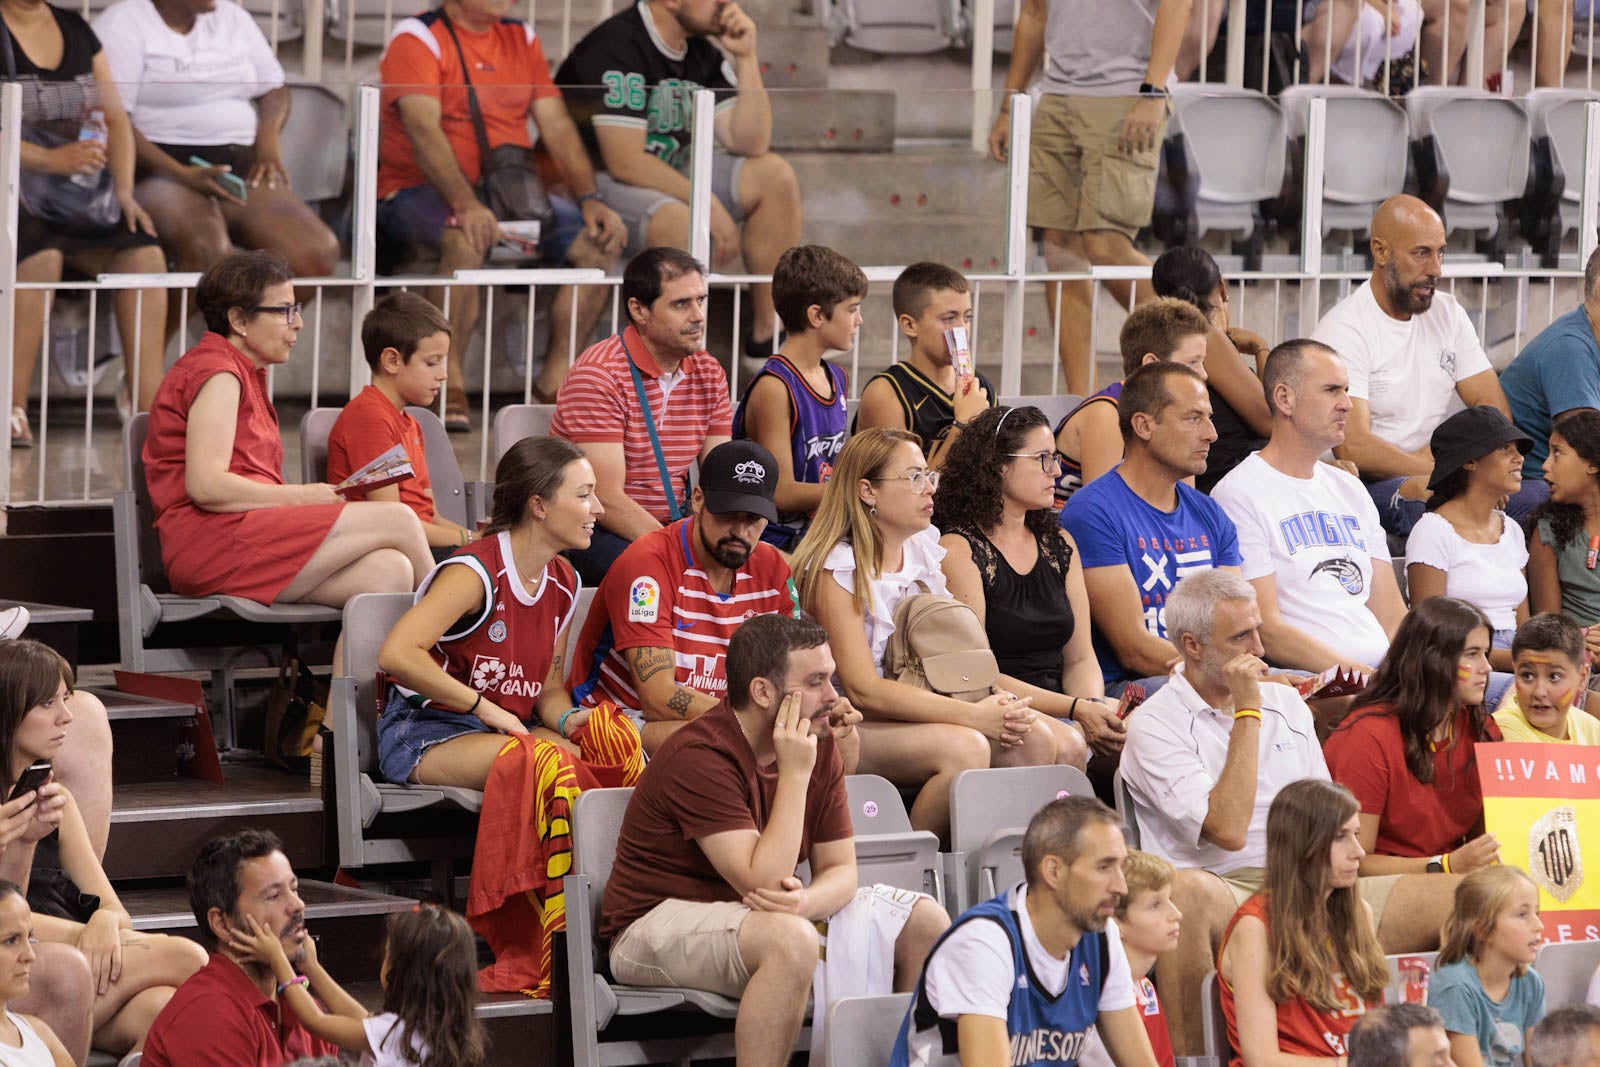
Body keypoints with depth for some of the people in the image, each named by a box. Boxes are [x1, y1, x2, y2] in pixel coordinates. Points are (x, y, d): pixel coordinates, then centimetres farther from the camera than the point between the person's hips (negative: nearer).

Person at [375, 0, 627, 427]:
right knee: (466, 241, -39)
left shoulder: (521, 39, 14)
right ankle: (450, 388, -30)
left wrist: (590, 199, -8)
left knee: (600, 244, -16)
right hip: (421, 191, -6)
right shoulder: (417, 37, -6)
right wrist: (465, 203, -35)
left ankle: (553, 384, -11)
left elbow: (557, 127, 9)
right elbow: (425, 131, -20)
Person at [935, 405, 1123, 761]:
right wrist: (1075, 709, -20)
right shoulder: (958, 551, -5)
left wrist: (1094, 704, -9)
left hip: (1055, 714, 7)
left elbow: (1080, 657, 16)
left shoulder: (1059, 544, 18)